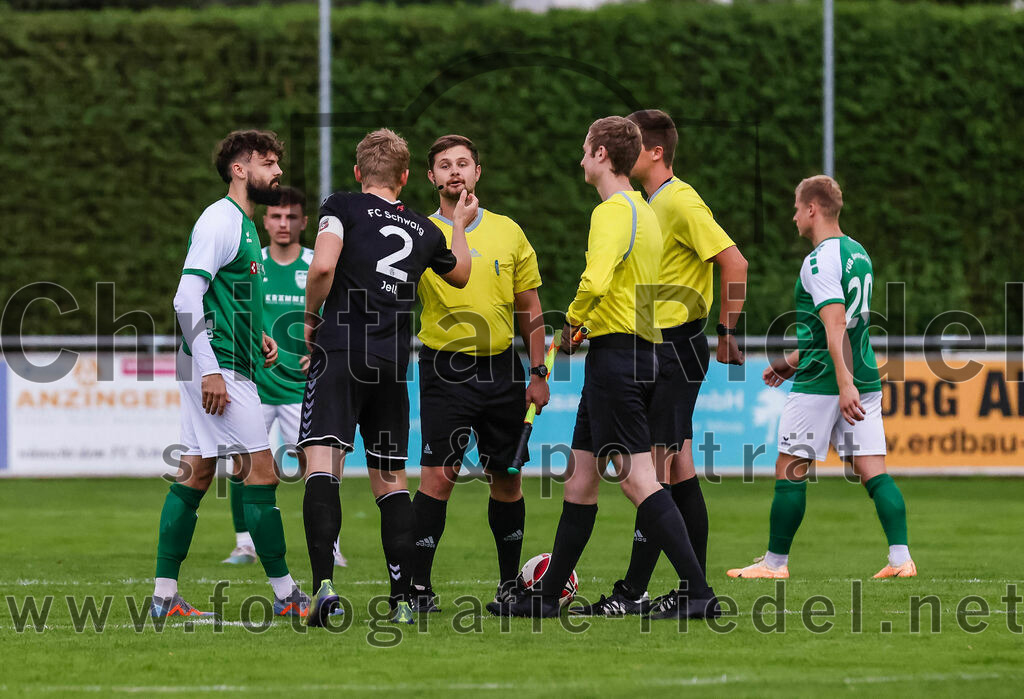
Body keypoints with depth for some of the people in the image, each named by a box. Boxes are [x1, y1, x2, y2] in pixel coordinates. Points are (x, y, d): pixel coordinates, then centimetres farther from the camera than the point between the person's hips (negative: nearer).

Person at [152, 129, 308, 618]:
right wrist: (209, 371, -23)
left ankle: (164, 594, 10)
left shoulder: (242, 224, 19)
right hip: (218, 366, -10)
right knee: (260, 472, -8)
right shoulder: (219, 221, -12)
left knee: (196, 475, 9)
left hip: (222, 369, 10)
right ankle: (285, 593, -5)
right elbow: (187, 298, -19)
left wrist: (257, 335, 13)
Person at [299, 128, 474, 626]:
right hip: (394, 361, 4)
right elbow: (460, 274, 36)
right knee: (390, 479, 12)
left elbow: (322, 267, -13)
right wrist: (460, 226, 52)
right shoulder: (423, 230, 17)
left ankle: (324, 581, -30)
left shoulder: (343, 207, 3)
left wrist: (312, 318, 3)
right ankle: (402, 599, 9)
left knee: (322, 464, -12)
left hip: (341, 348, -4)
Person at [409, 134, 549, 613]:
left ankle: (511, 582, 21)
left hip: (501, 367, 3)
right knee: (438, 474, -12)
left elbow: (530, 308, 12)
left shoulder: (507, 232, 9)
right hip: (445, 370, -3)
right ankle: (419, 586, -8)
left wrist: (538, 373, 8)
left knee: (506, 479, 8)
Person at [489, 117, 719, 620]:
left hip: (615, 351, -10)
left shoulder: (612, 213, -14)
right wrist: (587, 323, 16)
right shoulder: (644, 212, 17)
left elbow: (595, 281, -28)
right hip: (640, 350, 10)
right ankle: (546, 596, 20)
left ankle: (697, 591, -16)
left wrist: (573, 321, -9)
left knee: (636, 478, -11)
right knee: (580, 474, 14)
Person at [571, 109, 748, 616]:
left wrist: (726, 331, -18)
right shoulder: (652, 203, 16)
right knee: (678, 470, 9)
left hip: (678, 347, -10)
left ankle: (633, 593, -12)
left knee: (653, 466, -11)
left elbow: (734, 263, -19)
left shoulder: (680, 202, -14)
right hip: (658, 346, 10)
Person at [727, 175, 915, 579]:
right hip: (864, 377, 8)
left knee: (789, 471, 3)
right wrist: (794, 360, 29)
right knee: (873, 471, 3)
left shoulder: (821, 259, -13)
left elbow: (836, 325, -23)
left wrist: (845, 383, -30)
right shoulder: (858, 253, 15)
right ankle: (900, 557, -7)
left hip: (820, 384, -8)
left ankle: (775, 561, 9)